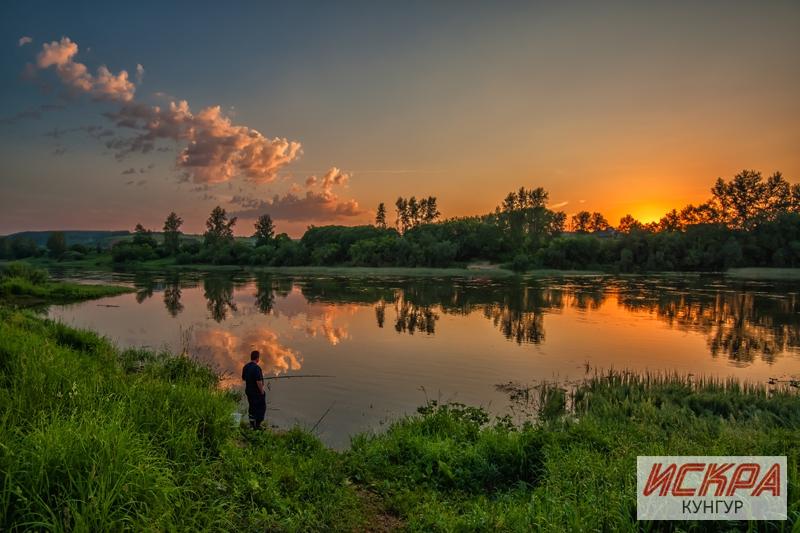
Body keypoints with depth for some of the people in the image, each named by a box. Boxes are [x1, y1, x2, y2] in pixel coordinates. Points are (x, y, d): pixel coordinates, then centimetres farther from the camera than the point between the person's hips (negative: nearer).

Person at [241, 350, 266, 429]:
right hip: (257, 392, -8)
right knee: (261, 408, 4)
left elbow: (243, 378, 13)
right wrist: (262, 391, -16)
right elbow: (259, 382, -27)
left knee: (252, 407, 18)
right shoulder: (256, 368, -24)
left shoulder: (246, 367, 2)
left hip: (248, 390, 8)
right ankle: (257, 425, 4)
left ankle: (252, 424, 25)